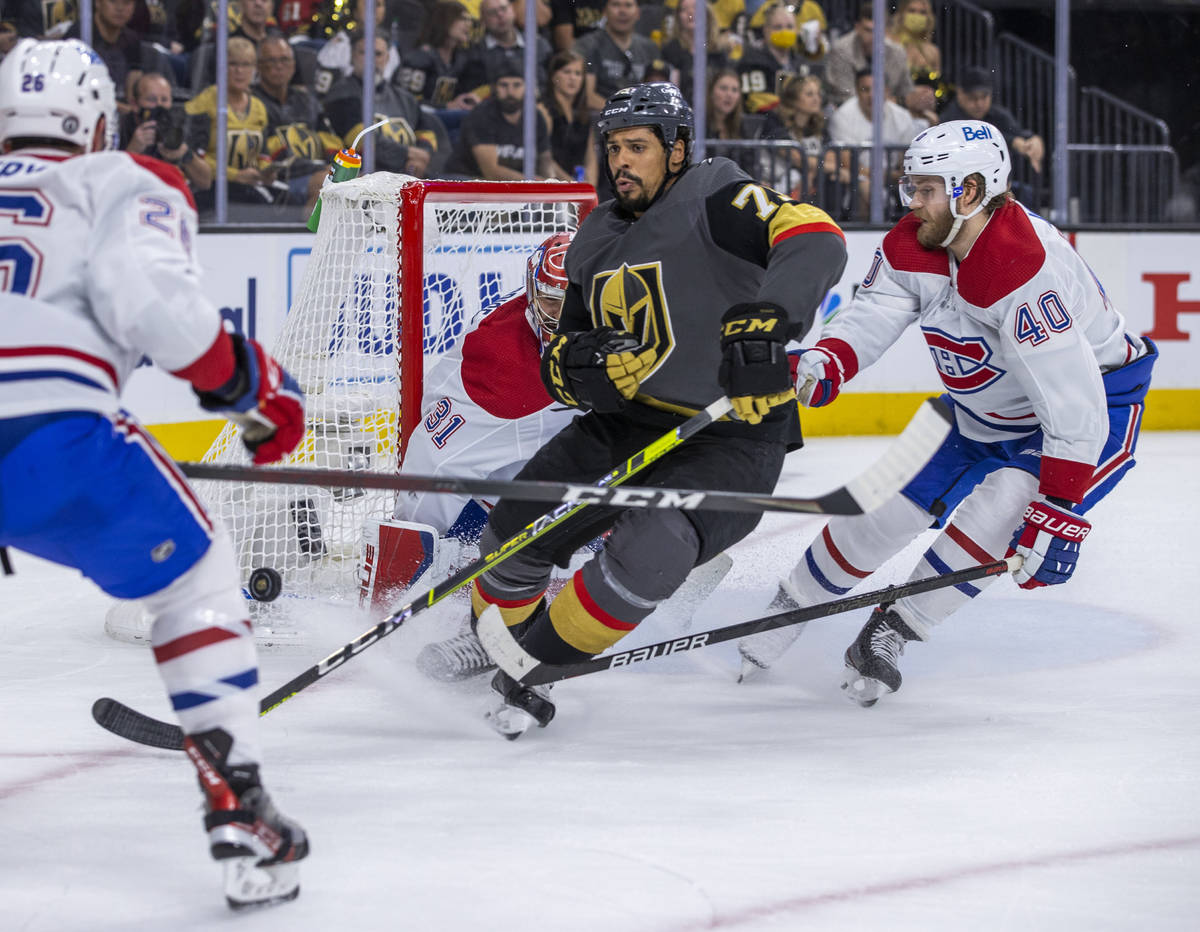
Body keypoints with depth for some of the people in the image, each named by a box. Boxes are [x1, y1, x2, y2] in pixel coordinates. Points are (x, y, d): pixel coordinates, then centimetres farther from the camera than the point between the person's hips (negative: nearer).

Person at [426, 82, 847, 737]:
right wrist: (574, 363, -17)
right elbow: (561, 367, 9)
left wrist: (767, 317, -43)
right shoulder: (596, 240, 10)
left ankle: (530, 673, -12)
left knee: (651, 553, -29)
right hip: (625, 424, 7)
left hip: (731, 438, -7)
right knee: (515, 529, 1)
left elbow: (815, 240, -27)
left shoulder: (713, 199, -11)